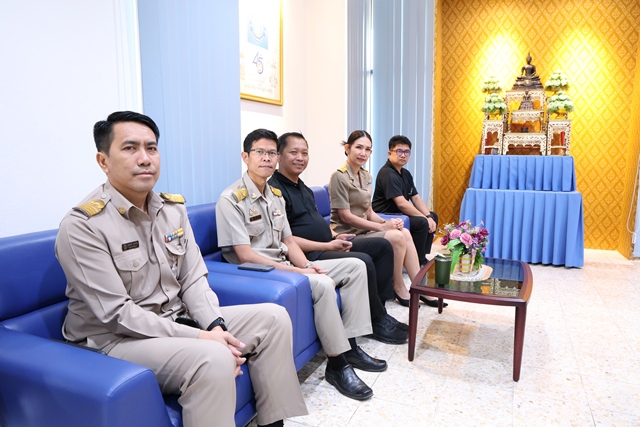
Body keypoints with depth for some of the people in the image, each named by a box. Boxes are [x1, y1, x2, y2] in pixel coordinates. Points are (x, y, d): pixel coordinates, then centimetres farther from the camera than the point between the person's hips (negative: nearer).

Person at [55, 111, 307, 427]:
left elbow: (193, 279, 3)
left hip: (176, 321, 7)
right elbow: (118, 315, -20)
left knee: (273, 318, -3)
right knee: (213, 359, -34)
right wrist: (200, 337, -24)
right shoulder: (82, 226, -16)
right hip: (114, 339, -7)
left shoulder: (173, 207, 3)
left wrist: (216, 326, -15)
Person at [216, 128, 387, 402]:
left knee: (356, 266, 0)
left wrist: (306, 265, -8)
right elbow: (245, 255, -19)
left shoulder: (275, 195, 12)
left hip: (285, 266, 9)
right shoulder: (231, 199, -13)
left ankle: (349, 345, 1)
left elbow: (288, 241, 13)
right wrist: (296, 272, -21)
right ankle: (338, 363, -14)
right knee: (322, 284, -32)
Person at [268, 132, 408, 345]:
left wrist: (335, 236, 4)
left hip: (328, 245, 10)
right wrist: (328, 246, -19)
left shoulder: (303, 187, 18)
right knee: (363, 261, -28)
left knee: (383, 246, 5)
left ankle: (378, 308, 6)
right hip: (310, 254, -10)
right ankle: (377, 322, -6)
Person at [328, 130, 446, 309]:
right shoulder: (339, 176, -13)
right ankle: (399, 288, -2)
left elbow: (368, 212, 12)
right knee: (397, 237, -20)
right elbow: (346, 216, -18)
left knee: (405, 233, -10)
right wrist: (382, 227, -17)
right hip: (347, 234, -7)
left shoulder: (366, 175, 12)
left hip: (363, 229, 8)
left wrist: (387, 222, -8)